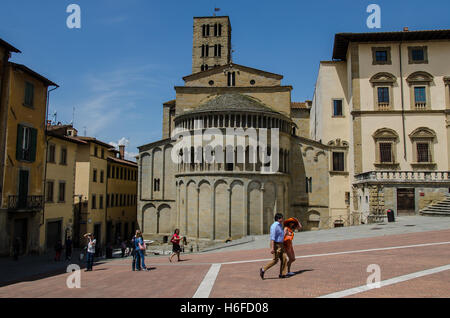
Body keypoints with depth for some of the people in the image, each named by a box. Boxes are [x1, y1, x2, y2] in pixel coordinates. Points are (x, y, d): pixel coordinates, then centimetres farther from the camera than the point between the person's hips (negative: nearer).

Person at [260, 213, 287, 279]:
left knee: (284, 259, 3)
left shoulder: (280, 225, 13)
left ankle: (282, 274, 8)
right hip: (276, 245, -9)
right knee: (275, 260, -6)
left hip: (280, 245, 9)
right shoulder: (274, 226, -18)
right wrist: (272, 248, -29)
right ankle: (263, 270, 3)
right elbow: (272, 237, -24)